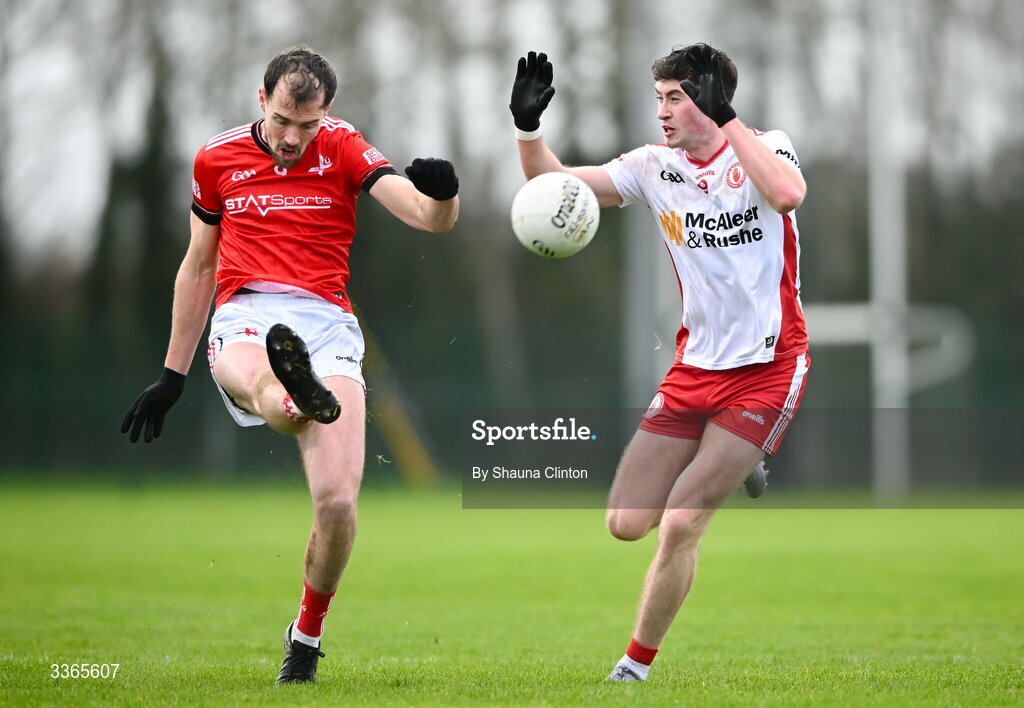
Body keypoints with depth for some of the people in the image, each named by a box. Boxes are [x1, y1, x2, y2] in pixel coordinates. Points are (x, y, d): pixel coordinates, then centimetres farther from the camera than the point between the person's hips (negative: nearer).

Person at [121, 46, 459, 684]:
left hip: (327, 328, -1)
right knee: (262, 384, -40)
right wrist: (172, 374, 25)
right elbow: (198, 265, 25)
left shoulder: (342, 149, 8)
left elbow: (431, 218, -4)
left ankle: (308, 632, 8)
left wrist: (443, 192, -30)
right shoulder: (216, 159, 14)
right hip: (245, 322, 1)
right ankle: (302, 398, -77)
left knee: (338, 500, -16)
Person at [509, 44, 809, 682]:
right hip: (695, 366, 6)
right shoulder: (656, 167, 3)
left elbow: (788, 194, -33)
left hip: (768, 370, -6)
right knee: (626, 523, 2)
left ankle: (636, 667, 6)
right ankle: (731, 465, 30)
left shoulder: (765, 149, -9)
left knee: (679, 526, -13)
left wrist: (725, 118, -30)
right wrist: (528, 127, -15)